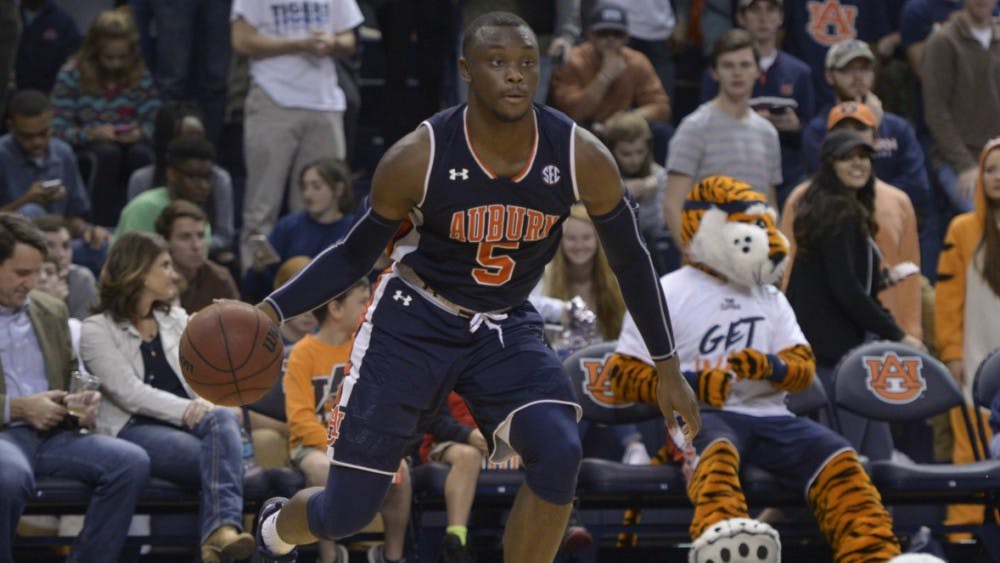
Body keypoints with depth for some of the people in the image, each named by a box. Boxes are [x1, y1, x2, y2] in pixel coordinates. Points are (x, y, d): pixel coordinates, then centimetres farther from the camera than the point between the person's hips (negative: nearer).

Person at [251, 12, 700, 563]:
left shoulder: (581, 158, -16)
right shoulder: (417, 158, -20)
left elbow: (629, 259, 0)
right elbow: (355, 255, -6)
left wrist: (666, 366, 4)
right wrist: (271, 310, -21)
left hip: (506, 331, 2)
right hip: (414, 323, -2)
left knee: (559, 453, -28)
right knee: (346, 511, -2)